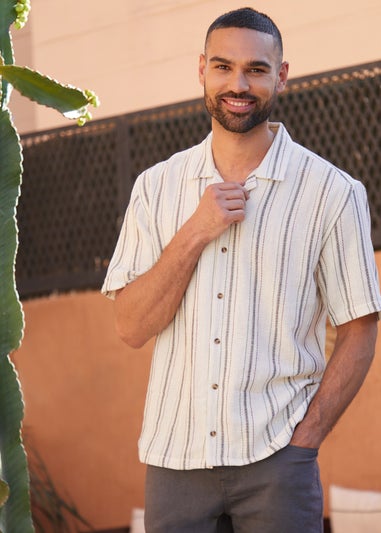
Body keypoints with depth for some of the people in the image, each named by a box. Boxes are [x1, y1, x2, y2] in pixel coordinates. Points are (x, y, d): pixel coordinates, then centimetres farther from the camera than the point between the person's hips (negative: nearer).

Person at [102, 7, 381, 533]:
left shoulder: (332, 192, -2)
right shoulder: (157, 187, 6)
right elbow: (132, 327, 0)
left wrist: (302, 442, -9)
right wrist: (195, 234, -12)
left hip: (275, 459, -2)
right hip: (175, 454, 2)